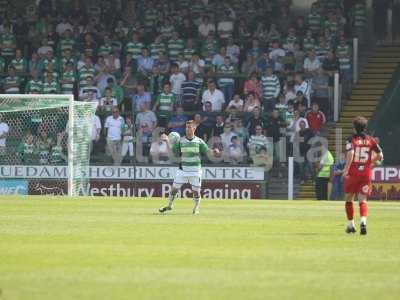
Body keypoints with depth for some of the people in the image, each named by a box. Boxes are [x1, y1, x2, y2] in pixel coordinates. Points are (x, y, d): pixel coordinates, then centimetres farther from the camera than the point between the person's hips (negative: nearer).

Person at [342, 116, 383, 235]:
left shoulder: (351, 140, -5)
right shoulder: (370, 140, 5)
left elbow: (350, 154, -21)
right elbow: (380, 155, 4)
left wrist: (346, 169, -18)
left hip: (352, 173, -2)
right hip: (366, 173, 2)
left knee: (349, 198, 16)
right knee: (362, 200, -2)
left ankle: (351, 224, 20)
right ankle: (363, 221, -28)